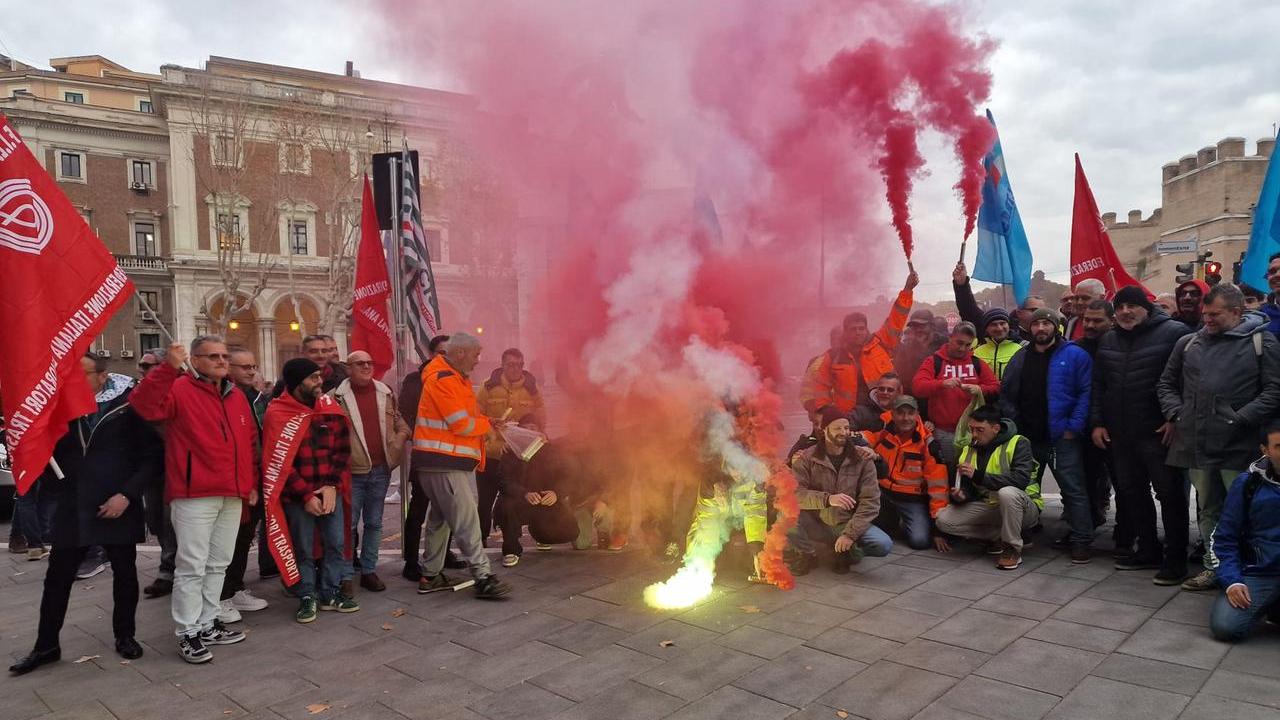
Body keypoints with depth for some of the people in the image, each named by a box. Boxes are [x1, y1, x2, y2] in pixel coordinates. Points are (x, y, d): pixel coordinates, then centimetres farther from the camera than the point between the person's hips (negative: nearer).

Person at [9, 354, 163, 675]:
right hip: (71, 510, 3)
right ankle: (46, 645, 23)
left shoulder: (128, 406, -7)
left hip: (118, 509, -3)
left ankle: (125, 636, 26)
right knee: (57, 577, 8)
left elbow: (152, 456, -6)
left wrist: (127, 495, -13)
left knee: (125, 574, 9)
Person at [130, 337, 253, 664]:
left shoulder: (237, 396, 15)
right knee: (192, 566, -2)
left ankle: (207, 624, 26)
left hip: (232, 496, 7)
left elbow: (248, 443, 18)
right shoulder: (180, 389, -5)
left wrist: (251, 483, 14)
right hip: (194, 496, -7)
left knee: (218, 564, 14)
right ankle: (189, 634, 8)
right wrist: (169, 367, -33)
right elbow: (143, 405, -25)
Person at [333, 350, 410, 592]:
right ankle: (345, 576, 11)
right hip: (352, 470, -4)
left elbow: (399, 422, 17)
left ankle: (369, 571, 22)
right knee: (349, 524, 2)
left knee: (374, 523, 12)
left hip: (380, 468, 4)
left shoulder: (385, 393, 8)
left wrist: (400, 438, 0)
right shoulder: (338, 396, -6)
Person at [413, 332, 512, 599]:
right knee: (467, 521, -10)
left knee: (440, 519, 16)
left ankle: (431, 576, 24)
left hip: (453, 461, 11)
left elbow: (467, 418, 17)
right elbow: (462, 425, -18)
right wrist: (488, 425, -2)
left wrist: (485, 423, -1)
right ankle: (483, 578, -8)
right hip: (444, 463, -11)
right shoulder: (444, 381, -15)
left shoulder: (456, 378, 17)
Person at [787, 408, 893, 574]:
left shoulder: (862, 460, -3)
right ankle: (807, 552, 1)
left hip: (848, 524, 1)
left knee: (884, 545, -25)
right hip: (816, 524, -1)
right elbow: (794, 493, -18)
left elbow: (870, 502, -9)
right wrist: (827, 499, -34)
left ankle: (845, 551, 5)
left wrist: (850, 534, -20)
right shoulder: (807, 458, -5)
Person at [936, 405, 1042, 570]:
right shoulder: (968, 449, 5)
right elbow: (968, 488, 8)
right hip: (989, 507, 6)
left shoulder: (1018, 443, -13)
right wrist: (961, 495, -16)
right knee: (943, 519, -13)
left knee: (1007, 492, -40)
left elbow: (1021, 480, -29)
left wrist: (979, 475, -33)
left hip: (1023, 508, -5)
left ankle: (1013, 548, -17)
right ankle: (999, 537, 2)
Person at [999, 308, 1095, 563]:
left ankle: (1081, 540, 5)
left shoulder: (1075, 355, -4)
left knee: (1074, 489, -3)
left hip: (1063, 437, -5)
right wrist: (1014, 425, 2)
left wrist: (1074, 426, -15)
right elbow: (1006, 394, 12)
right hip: (1028, 437, 5)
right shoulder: (1020, 359, 11)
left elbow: (1086, 393, -9)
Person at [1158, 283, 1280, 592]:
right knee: (1208, 509, 15)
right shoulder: (1189, 343, 11)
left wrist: (1240, 419, -14)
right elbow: (1166, 384, 19)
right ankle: (1214, 567, 26)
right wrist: (1175, 414, 4)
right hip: (1198, 444, 4)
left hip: (1239, 447, -4)